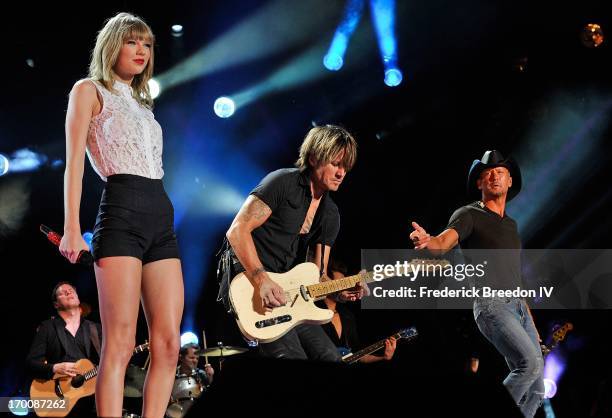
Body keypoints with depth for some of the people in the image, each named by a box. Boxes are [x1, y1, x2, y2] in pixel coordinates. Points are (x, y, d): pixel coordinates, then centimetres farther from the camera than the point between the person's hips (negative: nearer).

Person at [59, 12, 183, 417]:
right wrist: (72, 228, -13)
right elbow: (75, 161, -2)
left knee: (168, 343, -3)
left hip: (162, 216, 7)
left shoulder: (141, 103, 27)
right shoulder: (90, 90, 8)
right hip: (122, 213, -7)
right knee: (121, 343, -13)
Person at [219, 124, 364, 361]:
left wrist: (341, 290, -7)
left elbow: (317, 273, 15)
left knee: (330, 359, 1)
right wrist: (262, 280, -25)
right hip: (247, 285, -8)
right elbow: (237, 230, -17)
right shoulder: (283, 182, -9)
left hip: (285, 293, 8)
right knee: (293, 360, -22)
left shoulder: (330, 215, 14)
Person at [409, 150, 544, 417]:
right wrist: (428, 242, -45)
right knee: (531, 363, -26)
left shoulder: (511, 224, 22)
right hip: (491, 305, -8)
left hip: (518, 306, 8)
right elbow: (445, 241, -21)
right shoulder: (469, 215, 0)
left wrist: (530, 320, 23)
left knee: (534, 392, 3)